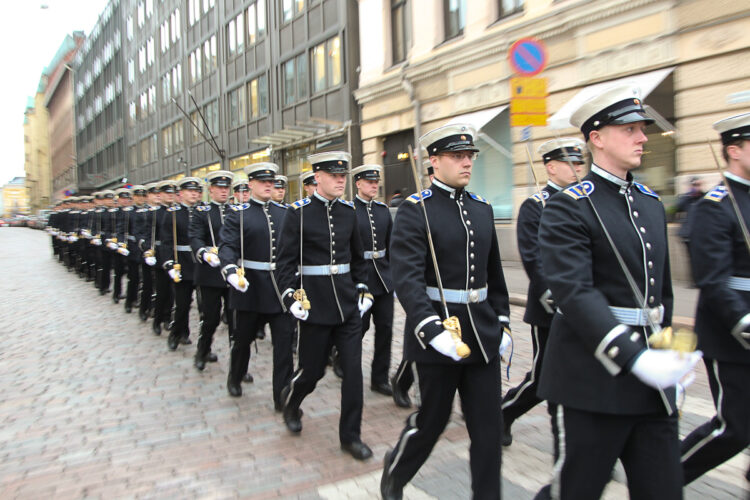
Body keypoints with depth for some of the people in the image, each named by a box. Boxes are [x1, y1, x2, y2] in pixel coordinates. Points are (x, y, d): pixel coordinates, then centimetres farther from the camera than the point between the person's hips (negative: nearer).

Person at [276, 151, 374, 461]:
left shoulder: (348, 211, 7)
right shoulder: (299, 213, -7)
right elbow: (286, 261, -8)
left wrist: (362, 290, 11)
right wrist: (290, 298, -16)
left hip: (348, 304, 4)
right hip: (315, 306, -4)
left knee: (353, 369, 2)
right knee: (312, 370, 9)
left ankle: (350, 436, 18)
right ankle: (290, 400, 43)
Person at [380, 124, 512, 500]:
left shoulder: (482, 208, 10)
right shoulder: (414, 210, -10)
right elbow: (406, 278, -21)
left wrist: (502, 322, 13)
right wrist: (433, 330, -30)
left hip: (483, 335, 6)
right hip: (438, 333, -5)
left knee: (489, 426, 8)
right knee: (432, 419, 11)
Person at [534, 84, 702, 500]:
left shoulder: (652, 205, 13)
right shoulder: (568, 208, -11)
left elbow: (662, 292, 18)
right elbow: (574, 292, -21)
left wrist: (671, 364, 19)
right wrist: (636, 359, -28)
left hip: (652, 387, 7)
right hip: (593, 382, -7)